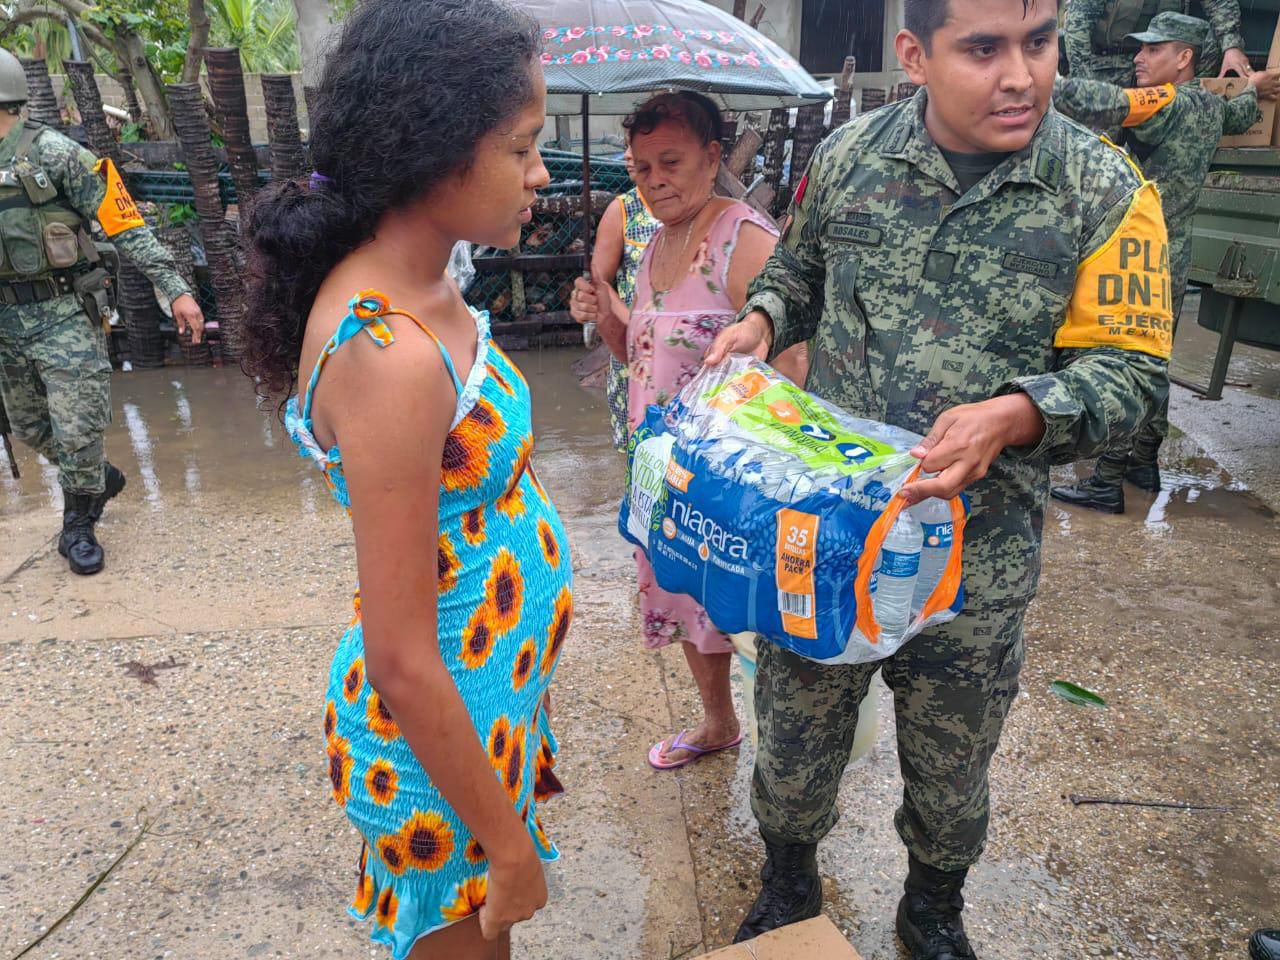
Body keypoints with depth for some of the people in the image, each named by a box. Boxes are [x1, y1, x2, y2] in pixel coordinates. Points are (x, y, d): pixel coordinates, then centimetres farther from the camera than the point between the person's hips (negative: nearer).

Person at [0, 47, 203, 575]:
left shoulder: (51, 152, -10)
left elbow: (125, 224, -14)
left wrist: (175, 288, -22)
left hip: (63, 316, -7)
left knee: (77, 429, -3)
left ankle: (78, 526, 16)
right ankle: (99, 478, 40)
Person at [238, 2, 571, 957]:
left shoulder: (425, 292, -1)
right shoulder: (390, 356, -30)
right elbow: (400, 662, -26)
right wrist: (508, 843, -14)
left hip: (497, 685, 8)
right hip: (442, 730, -8)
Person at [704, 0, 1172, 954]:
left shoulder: (1107, 191, -8)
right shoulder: (848, 155, -2)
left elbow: (1132, 370, -8)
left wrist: (1016, 413, -27)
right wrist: (761, 319, -7)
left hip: (976, 557, 0)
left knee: (952, 769, 21)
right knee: (795, 741, 17)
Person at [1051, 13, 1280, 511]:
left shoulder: (1168, 103, -15)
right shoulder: (1210, 106, 14)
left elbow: (1101, 103, -32)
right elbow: (1238, 116, 37)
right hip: (1174, 262, 10)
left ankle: (1105, 484, -4)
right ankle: (1144, 464, 28)